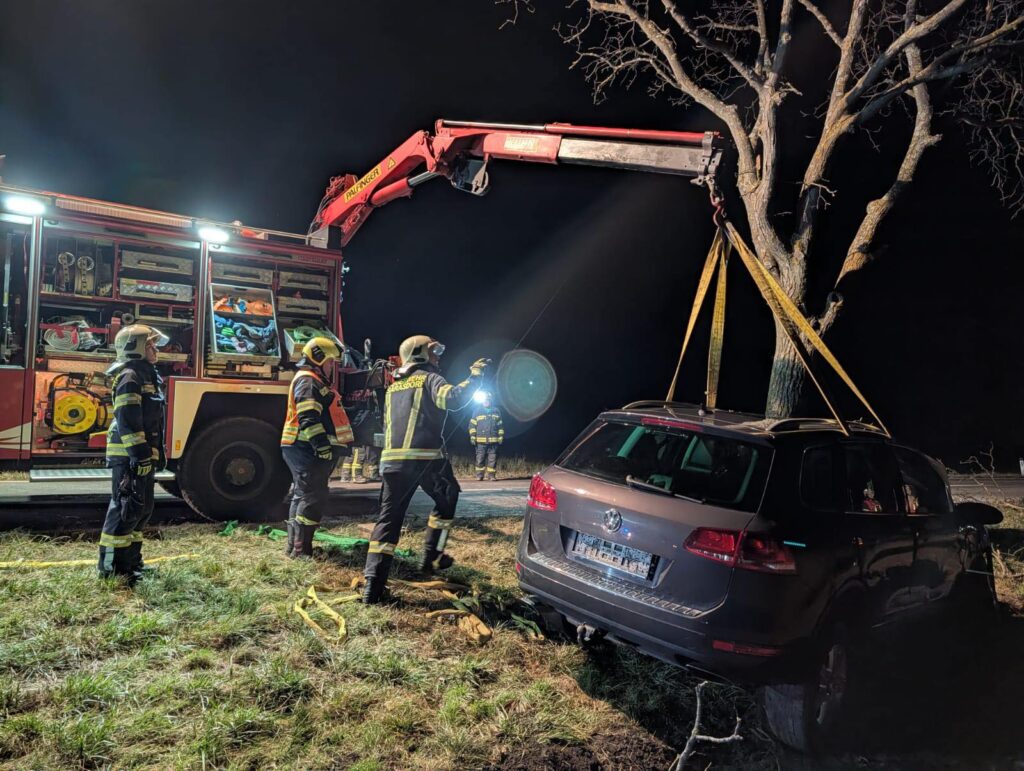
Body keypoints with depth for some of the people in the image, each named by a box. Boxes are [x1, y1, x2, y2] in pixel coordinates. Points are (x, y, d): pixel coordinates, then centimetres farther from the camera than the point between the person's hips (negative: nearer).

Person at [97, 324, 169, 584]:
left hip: (143, 455, 10)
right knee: (126, 509, -8)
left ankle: (130, 560, 25)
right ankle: (112, 568, -2)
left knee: (142, 508, 15)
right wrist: (139, 453, -26)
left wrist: (156, 452, 22)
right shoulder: (129, 376, -13)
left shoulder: (148, 376, 18)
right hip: (129, 456, -10)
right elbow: (127, 420, -22)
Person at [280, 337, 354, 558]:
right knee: (314, 498, -11)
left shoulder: (315, 382, 23)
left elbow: (324, 416, 29)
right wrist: (322, 445, -28)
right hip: (307, 449, -11)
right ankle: (300, 549, -10)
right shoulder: (308, 382, -12)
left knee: (303, 496, 15)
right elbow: (308, 419, -23)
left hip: (305, 450, 11)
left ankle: (294, 545, 23)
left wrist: (325, 446, 31)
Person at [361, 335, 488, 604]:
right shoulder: (429, 378, 1)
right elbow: (452, 399, -19)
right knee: (446, 501, 20)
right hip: (426, 457, -5)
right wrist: (474, 377, -10)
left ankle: (373, 586, -2)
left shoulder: (393, 387, 22)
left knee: (388, 517, 4)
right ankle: (431, 558, 21)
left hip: (392, 459, 5)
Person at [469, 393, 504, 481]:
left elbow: (500, 425, 14)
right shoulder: (478, 412, 6)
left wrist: (501, 437, 8)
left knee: (493, 458, 1)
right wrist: (472, 436, -3)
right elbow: (472, 425, 5)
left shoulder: (496, 411, 10)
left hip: (493, 440, 1)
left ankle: (491, 475, 7)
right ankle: (479, 475, 6)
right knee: (480, 458, -1)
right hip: (481, 441, -1)